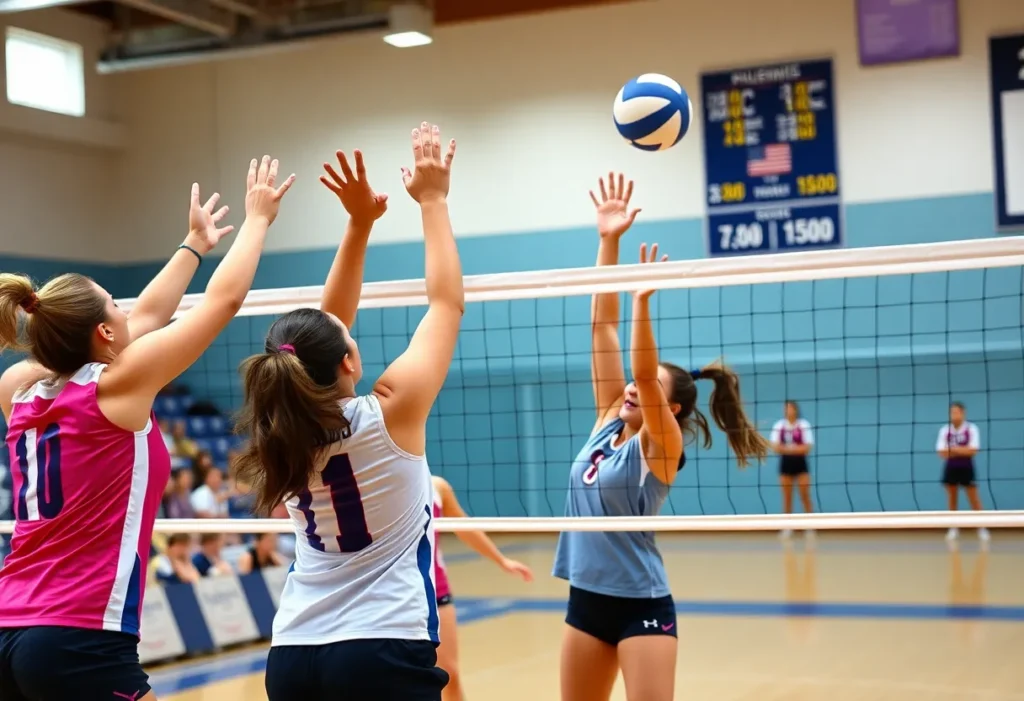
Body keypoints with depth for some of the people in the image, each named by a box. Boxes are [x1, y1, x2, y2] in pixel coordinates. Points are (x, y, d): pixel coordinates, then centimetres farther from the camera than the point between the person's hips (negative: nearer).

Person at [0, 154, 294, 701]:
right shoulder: (117, 386, -8)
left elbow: (147, 317, 24)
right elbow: (225, 299, 1)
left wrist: (195, 243, 35)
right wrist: (258, 218, 16)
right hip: (83, 644, -7)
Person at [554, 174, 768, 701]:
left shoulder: (661, 445, -8)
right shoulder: (609, 421, 6)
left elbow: (645, 374, -26)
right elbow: (602, 323, 2)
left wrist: (642, 302, -35)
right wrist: (608, 240, -3)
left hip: (642, 607, -7)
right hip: (586, 600, 7)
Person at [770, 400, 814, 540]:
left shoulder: (804, 425, -6)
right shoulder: (778, 426, 2)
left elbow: (807, 447, -11)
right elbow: (775, 447, -4)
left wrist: (786, 448, -15)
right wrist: (796, 448, -16)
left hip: (800, 464, -2)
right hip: (785, 464, 2)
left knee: (805, 496, -5)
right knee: (787, 498, 5)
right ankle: (787, 527, 10)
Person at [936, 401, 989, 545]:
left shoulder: (971, 429, -7)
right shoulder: (945, 430, 0)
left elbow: (972, 450, -16)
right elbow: (942, 453, -5)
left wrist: (953, 449, -15)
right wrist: (962, 450, -17)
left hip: (966, 468, -3)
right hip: (951, 468, 3)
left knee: (974, 499, -3)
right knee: (952, 499, 7)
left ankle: (981, 529, 2)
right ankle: (954, 529, 14)